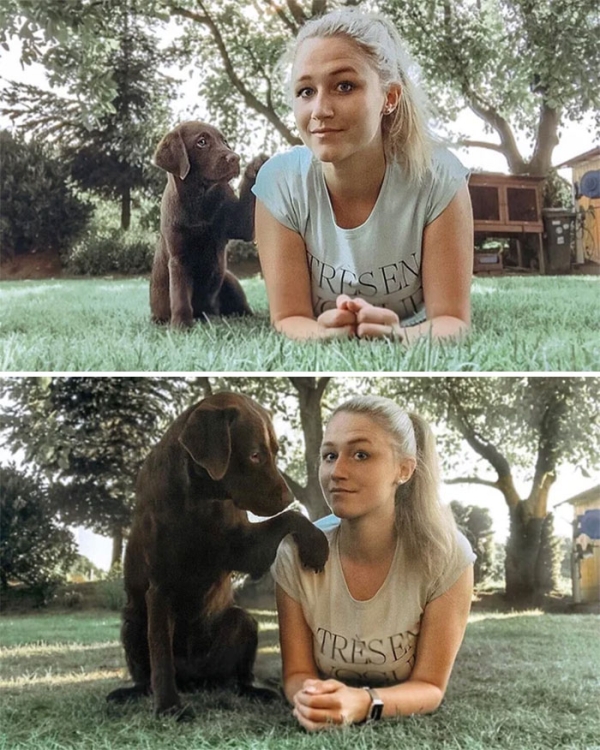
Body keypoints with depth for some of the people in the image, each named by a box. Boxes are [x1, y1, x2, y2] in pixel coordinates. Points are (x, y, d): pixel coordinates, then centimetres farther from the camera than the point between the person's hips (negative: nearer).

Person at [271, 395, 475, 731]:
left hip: (410, 728, -1)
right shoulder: (296, 553, -13)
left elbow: (430, 687, -13)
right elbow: (297, 672, -6)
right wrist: (309, 696, -28)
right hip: (324, 729, 1)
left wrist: (363, 703, -31)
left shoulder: (446, 555, -17)